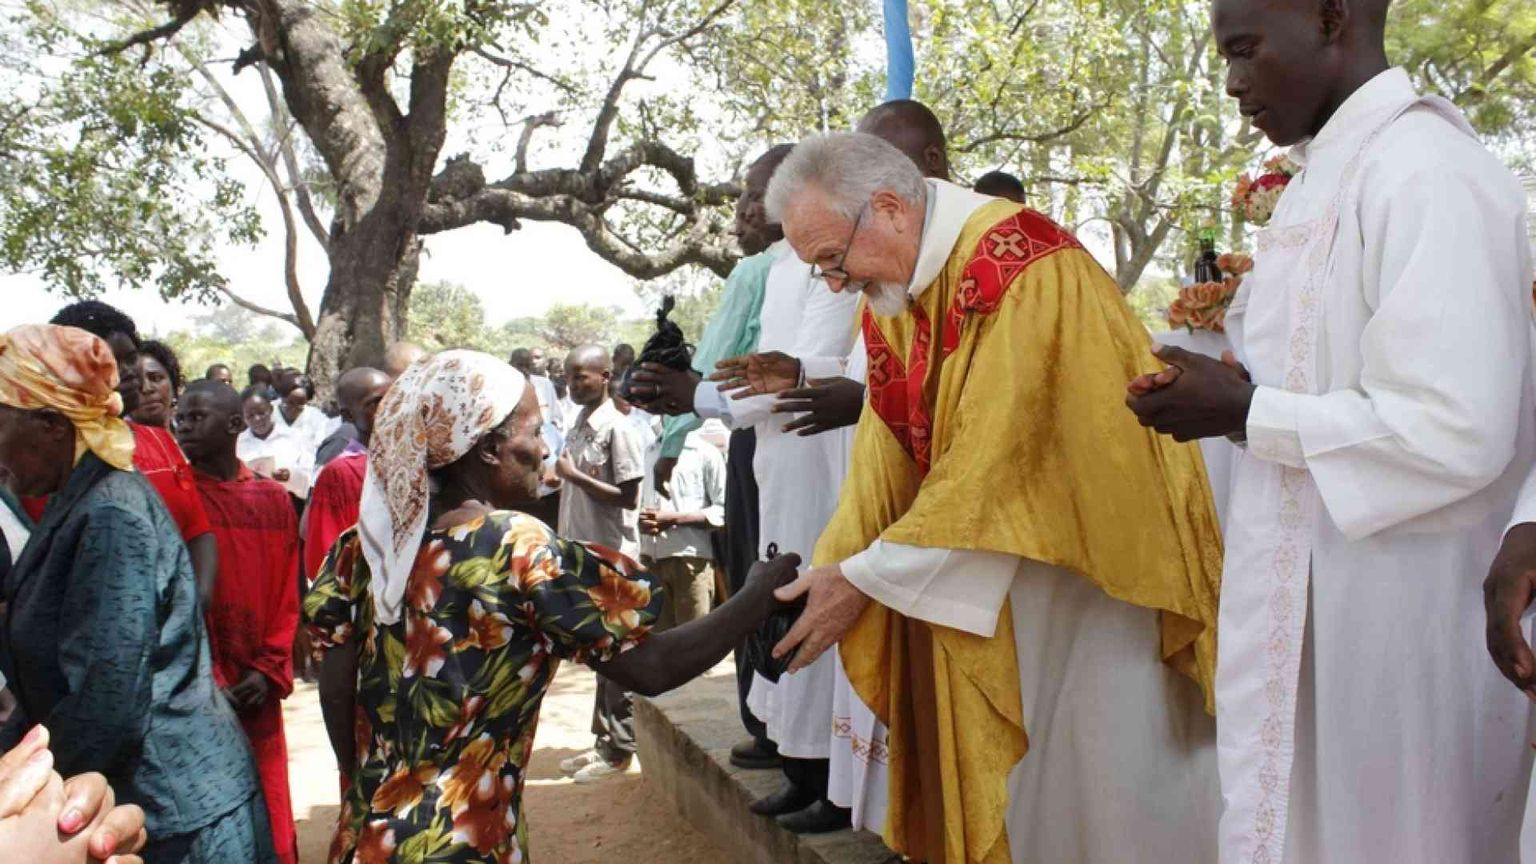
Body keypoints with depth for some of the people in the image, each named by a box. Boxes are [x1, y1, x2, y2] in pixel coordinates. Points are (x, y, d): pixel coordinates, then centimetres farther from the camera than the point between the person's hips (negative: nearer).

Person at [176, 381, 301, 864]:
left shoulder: (274, 501, 7)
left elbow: (286, 595, 7)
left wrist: (268, 669, -4)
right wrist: (204, 681, -11)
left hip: (256, 692, 3)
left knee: (268, 824, 10)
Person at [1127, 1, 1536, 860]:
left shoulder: (1425, 173, -19)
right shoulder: (1328, 173, 11)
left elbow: (1452, 430, -25)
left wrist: (1244, 412, -16)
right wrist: (1232, 393, 0)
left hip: (1395, 621, -9)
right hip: (1308, 596, 9)